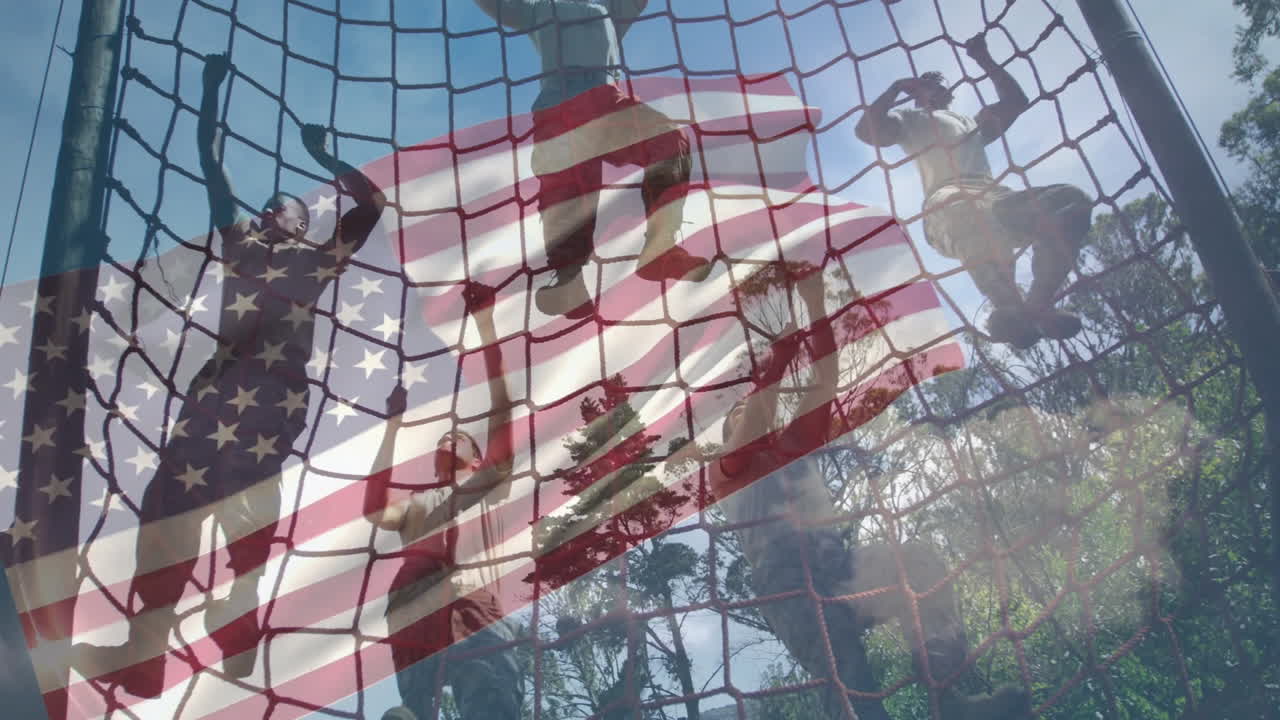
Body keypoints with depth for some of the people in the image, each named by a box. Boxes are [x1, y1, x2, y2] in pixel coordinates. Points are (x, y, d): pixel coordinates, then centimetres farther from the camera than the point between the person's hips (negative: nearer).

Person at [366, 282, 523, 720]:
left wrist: (484, 323, 14)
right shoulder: (415, 504, 37)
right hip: (414, 626, 2)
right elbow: (375, 511, 14)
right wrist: (394, 425, 17)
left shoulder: (487, 483, 32)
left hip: (479, 619, -2)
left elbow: (501, 409, 21)